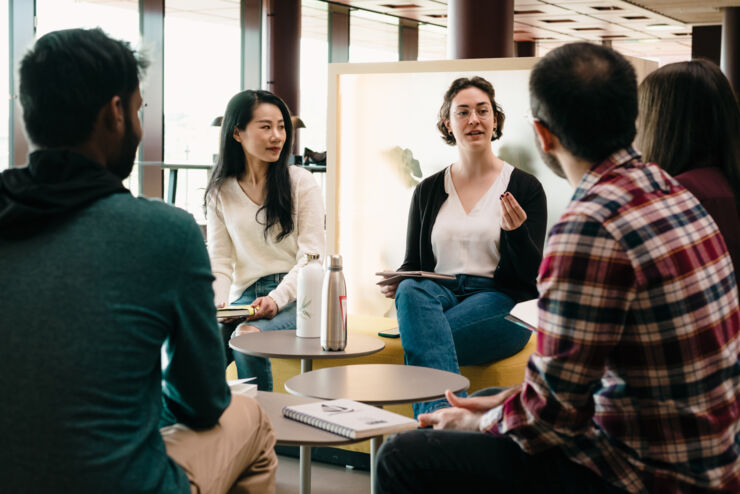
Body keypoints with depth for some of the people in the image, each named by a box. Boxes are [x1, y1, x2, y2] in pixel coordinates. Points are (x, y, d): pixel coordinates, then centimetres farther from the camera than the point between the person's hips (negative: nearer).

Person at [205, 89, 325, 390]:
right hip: (246, 297, 3)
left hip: (296, 296, -2)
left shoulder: (302, 184, 4)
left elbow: (311, 257, -3)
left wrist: (277, 298, -19)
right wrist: (217, 302, -13)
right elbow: (220, 263, 8)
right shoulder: (220, 193, 11)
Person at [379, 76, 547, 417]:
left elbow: (532, 273, 0)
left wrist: (516, 231, -21)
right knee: (411, 291, -37)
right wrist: (396, 281, -7)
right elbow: (413, 263, 17)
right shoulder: (428, 191, 17)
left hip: (499, 302, -3)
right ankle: (452, 415, -51)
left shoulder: (525, 187, 7)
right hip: (439, 293, 3)